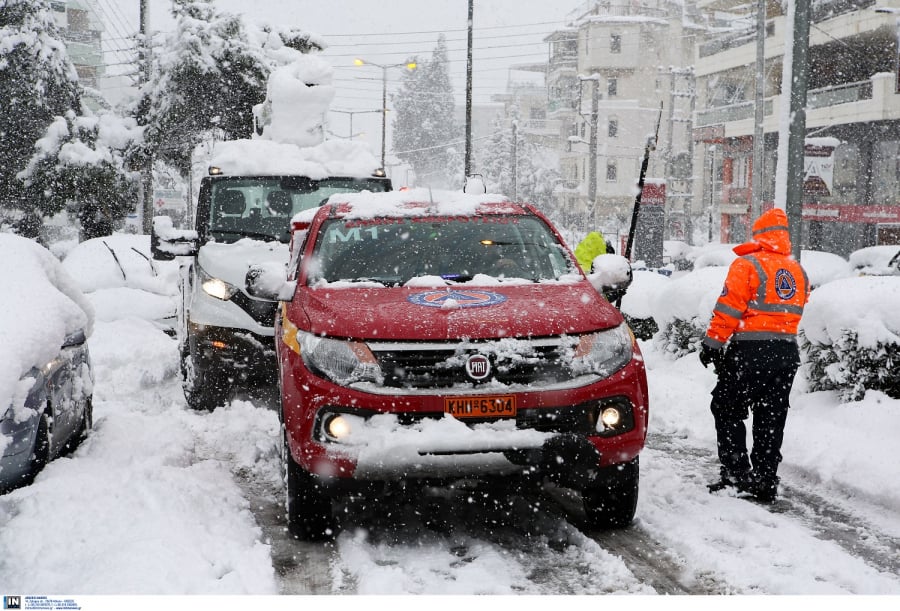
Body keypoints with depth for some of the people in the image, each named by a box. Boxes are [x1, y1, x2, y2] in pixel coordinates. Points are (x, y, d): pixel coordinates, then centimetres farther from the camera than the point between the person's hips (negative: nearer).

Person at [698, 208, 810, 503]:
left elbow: (728, 309, -12)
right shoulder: (798, 272, 12)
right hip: (788, 353, 6)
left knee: (728, 411, 6)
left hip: (750, 351, -6)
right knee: (772, 418, 11)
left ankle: (737, 473, 1)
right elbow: (794, 312, 16)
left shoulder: (747, 264, -9)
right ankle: (766, 481, 14)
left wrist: (712, 343, -6)